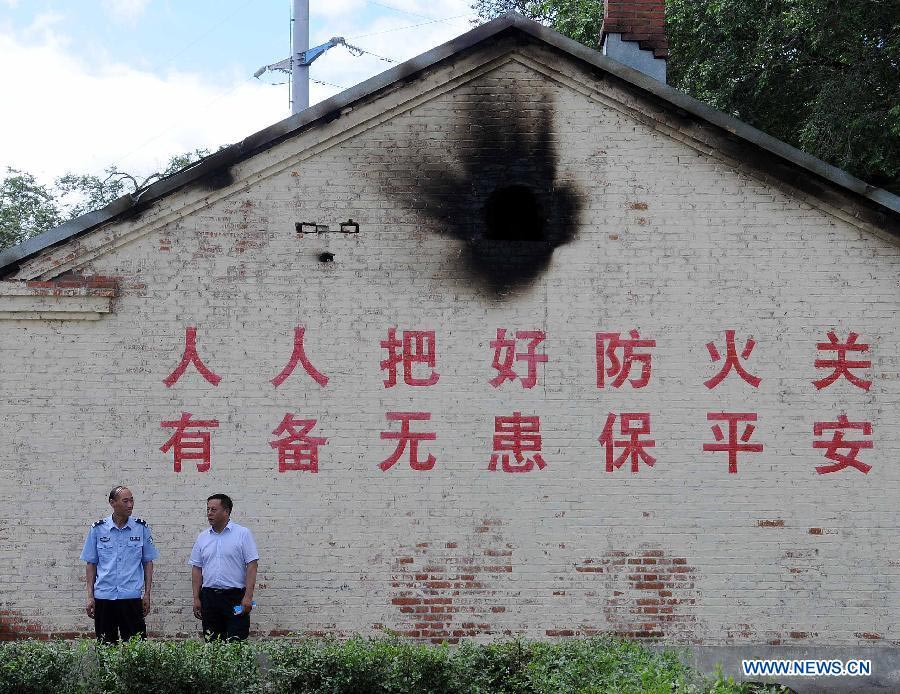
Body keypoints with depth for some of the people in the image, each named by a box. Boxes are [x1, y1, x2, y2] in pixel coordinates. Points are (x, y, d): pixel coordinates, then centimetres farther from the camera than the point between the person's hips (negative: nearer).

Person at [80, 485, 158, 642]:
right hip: (103, 596, 1)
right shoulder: (97, 529, 3)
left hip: (132, 596, 0)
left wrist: (147, 593, 2)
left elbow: (148, 562, 8)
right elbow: (91, 564, 7)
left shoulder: (141, 528, 3)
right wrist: (90, 596, 3)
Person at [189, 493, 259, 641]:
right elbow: (197, 569, 13)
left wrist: (248, 597, -14)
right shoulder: (202, 537, 11)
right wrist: (196, 599, 5)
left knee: (235, 643, -8)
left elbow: (252, 566, -6)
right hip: (209, 597, 4)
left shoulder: (243, 534, -2)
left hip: (235, 596, -4)